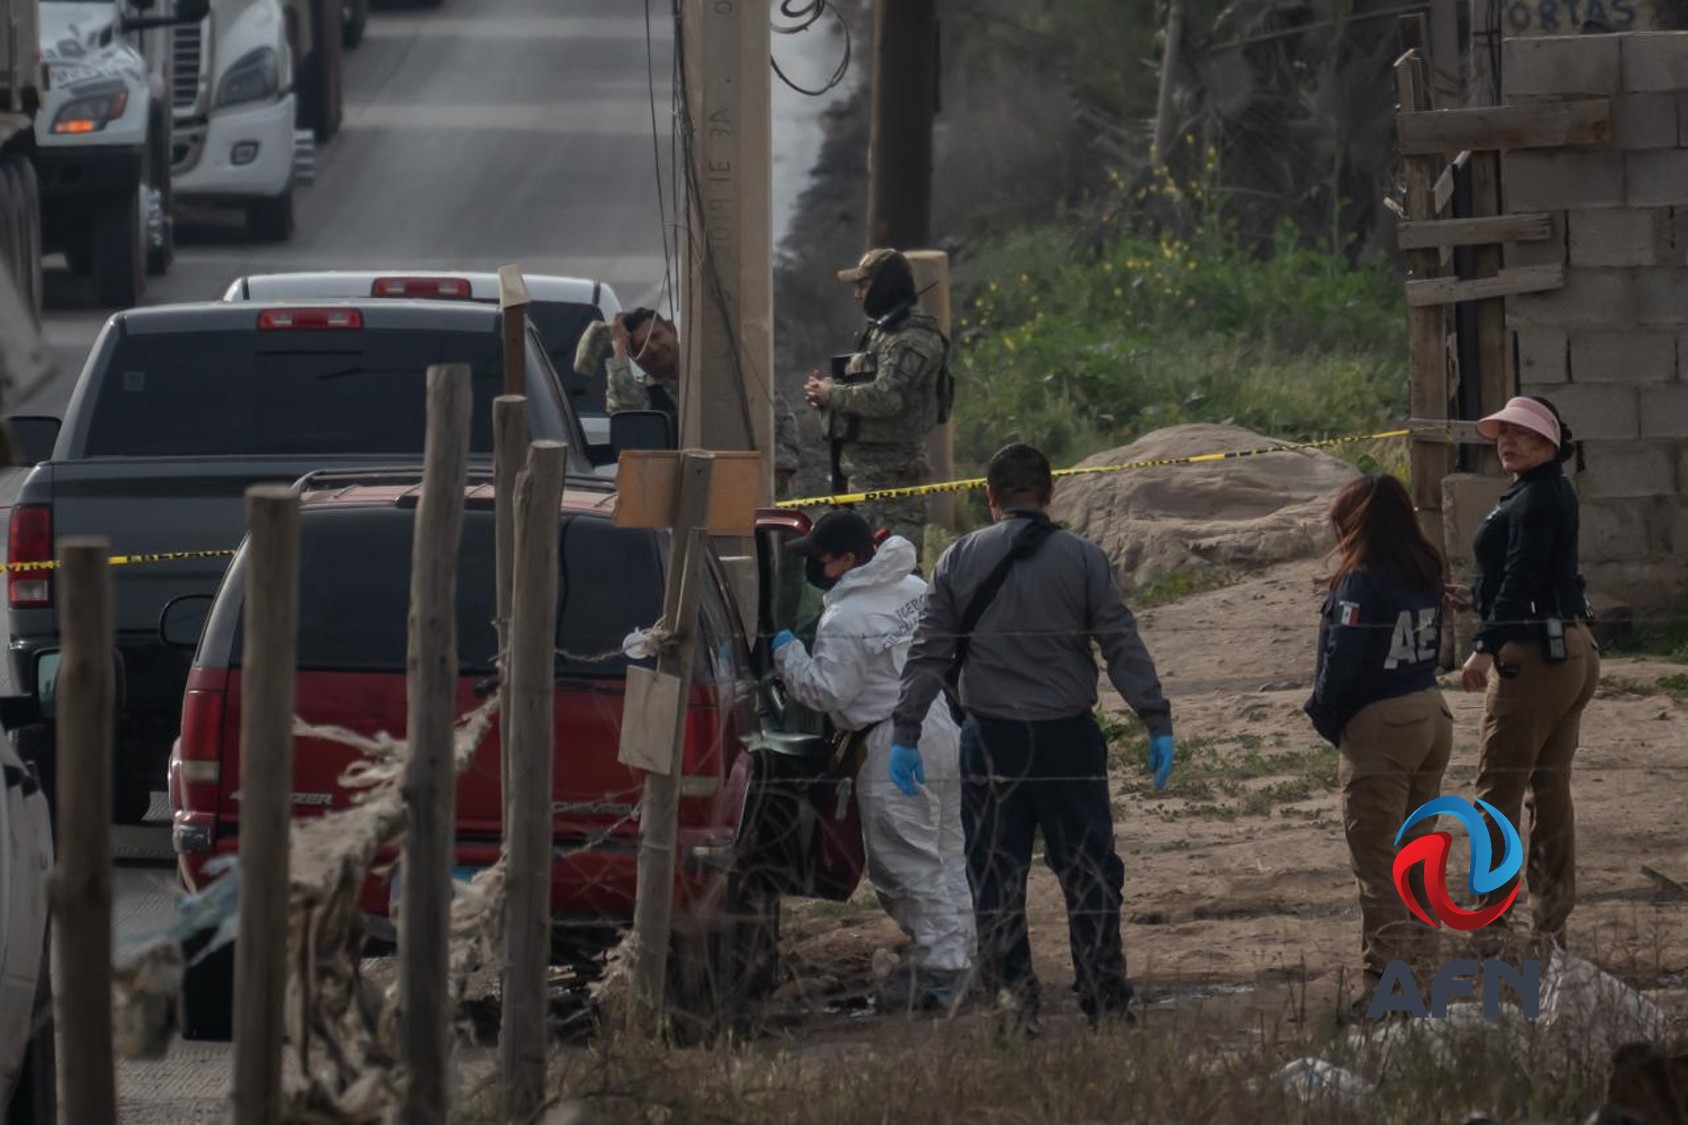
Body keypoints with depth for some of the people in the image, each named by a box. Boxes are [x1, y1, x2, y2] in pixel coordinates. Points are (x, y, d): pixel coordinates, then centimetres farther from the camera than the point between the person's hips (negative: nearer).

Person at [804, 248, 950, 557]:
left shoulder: (912, 337, -14)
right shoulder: (881, 329, 20)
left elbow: (886, 397, -25)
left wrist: (832, 394, -11)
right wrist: (828, 389, 7)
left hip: (890, 472, -11)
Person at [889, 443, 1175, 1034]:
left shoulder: (958, 561, 3)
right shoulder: (1081, 559, -1)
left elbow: (927, 653, 1)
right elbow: (1123, 646, -4)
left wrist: (905, 733, 4)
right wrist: (1157, 723, -2)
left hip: (991, 741, 0)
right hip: (1069, 737, 0)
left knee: (995, 873, 7)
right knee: (1089, 872, 7)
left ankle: (1011, 988, -3)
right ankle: (1105, 1002, 8)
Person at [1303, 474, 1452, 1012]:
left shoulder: (1361, 582, -18)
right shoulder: (1426, 573, 5)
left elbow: (1342, 659, -19)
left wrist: (1325, 716, 0)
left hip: (1379, 725, -8)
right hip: (1432, 714, 8)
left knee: (1376, 862, -2)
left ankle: (1386, 978, -5)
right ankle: (1420, 960, 23)